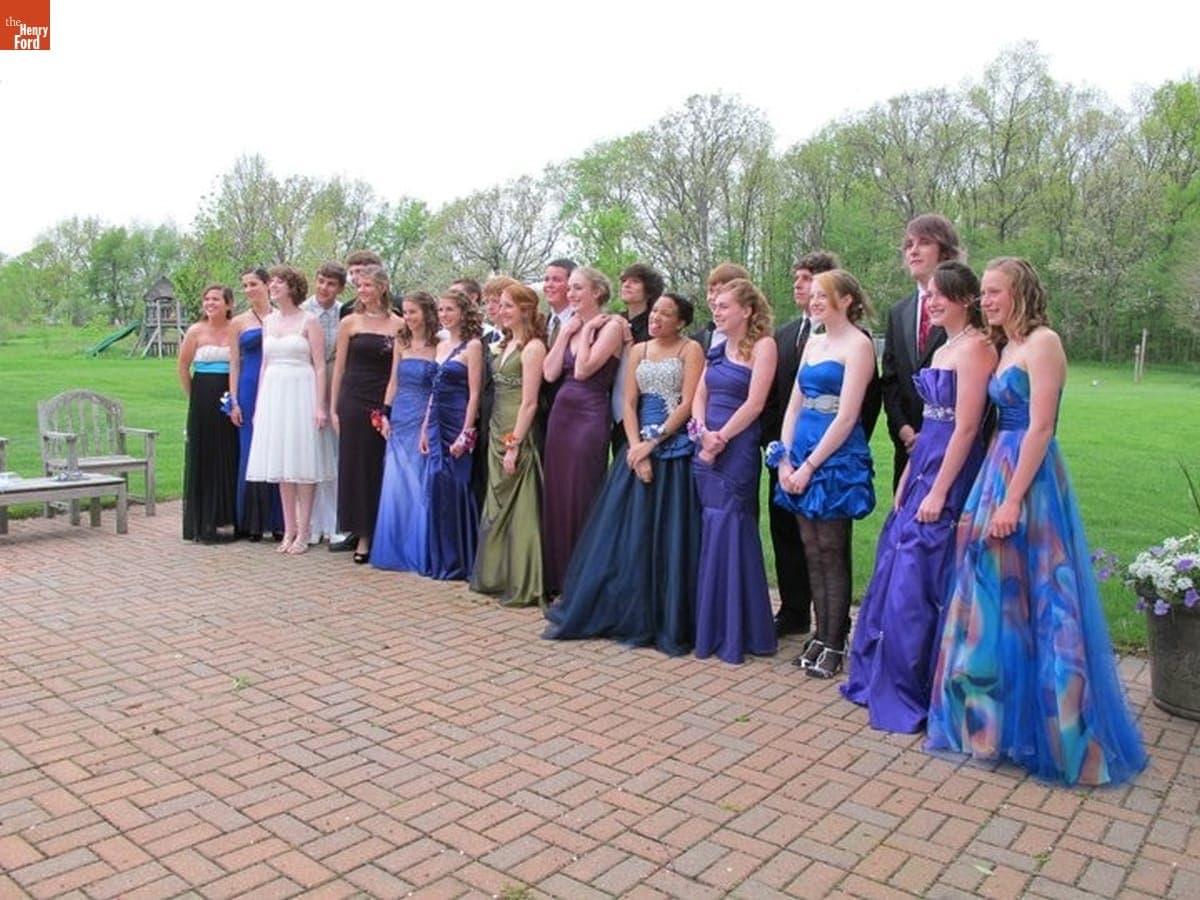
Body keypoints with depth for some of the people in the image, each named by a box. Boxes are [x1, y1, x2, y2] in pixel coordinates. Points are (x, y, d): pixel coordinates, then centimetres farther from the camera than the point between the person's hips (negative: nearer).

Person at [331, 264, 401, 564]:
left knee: (381, 468, 3)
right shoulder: (349, 323, 5)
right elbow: (339, 367, 7)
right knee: (355, 466, 2)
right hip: (354, 402, 0)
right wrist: (334, 407, 3)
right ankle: (362, 536, 10)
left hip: (385, 404, 0)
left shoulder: (398, 325, 4)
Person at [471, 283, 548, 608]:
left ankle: (523, 586, 7)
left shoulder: (533, 347, -11)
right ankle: (497, 577, 26)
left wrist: (514, 445, -18)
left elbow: (529, 402, -16)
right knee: (498, 506, 15)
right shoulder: (506, 344, 14)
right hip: (498, 433, 9)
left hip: (518, 436, -9)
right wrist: (499, 441, 10)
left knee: (520, 508, -3)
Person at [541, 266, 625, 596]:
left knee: (582, 499, -2)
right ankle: (561, 579, 24)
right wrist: (567, 332, 1)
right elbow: (550, 373, 3)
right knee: (557, 496, 11)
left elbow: (583, 370, -18)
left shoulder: (610, 327, -7)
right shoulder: (570, 327, 14)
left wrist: (587, 329, -7)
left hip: (590, 417, -8)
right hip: (560, 414, 8)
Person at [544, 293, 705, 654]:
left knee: (670, 536, -2)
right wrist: (636, 448, -8)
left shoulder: (691, 349, 0)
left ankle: (669, 622, 10)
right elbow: (629, 403, 7)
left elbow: (689, 403, -9)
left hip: (676, 450, -4)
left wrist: (654, 443, -14)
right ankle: (628, 616, 16)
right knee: (626, 532, 4)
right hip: (640, 447, 5)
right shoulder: (638, 350, 14)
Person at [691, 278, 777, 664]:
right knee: (710, 531, 9)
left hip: (737, 449, -7)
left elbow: (754, 403, -13)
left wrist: (721, 437, -12)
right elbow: (699, 395, 11)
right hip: (707, 448, 7)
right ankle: (712, 624, 20)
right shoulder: (718, 349, 15)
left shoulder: (762, 346, -6)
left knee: (728, 529, -5)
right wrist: (702, 430, -7)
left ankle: (736, 631, 8)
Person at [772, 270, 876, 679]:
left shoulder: (858, 344, -8)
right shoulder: (812, 343, 15)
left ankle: (834, 644, 11)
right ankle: (820, 634, 20)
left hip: (837, 458, -7)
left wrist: (810, 465, -16)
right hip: (801, 455, 7)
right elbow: (794, 405, 13)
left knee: (831, 552, 0)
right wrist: (785, 459, 1)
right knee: (811, 550, 10)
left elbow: (846, 416, -15)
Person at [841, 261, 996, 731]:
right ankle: (881, 679, 27)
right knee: (895, 576, 14)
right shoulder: (943, 349, 16)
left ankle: (910, 696, 11)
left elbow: (965, 427, -18)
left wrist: (938, 492, -19)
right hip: (924, 466, 10)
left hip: (949, 472, -10)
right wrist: (907, 480, 14)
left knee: (914, 584, -4)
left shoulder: (975, 347, -13)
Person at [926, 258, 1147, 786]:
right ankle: (994, 716, 27)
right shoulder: (1008, 348, 16)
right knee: (992, 599, 13)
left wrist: (1011, 501, -21)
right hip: (999, 473, 9)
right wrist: (994, 494, 12)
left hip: (1028, 481, -9)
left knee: (1030, 602, -2)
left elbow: (1040, 429, -18)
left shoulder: (1042, 342, -11)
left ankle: (1056, 733, 12)